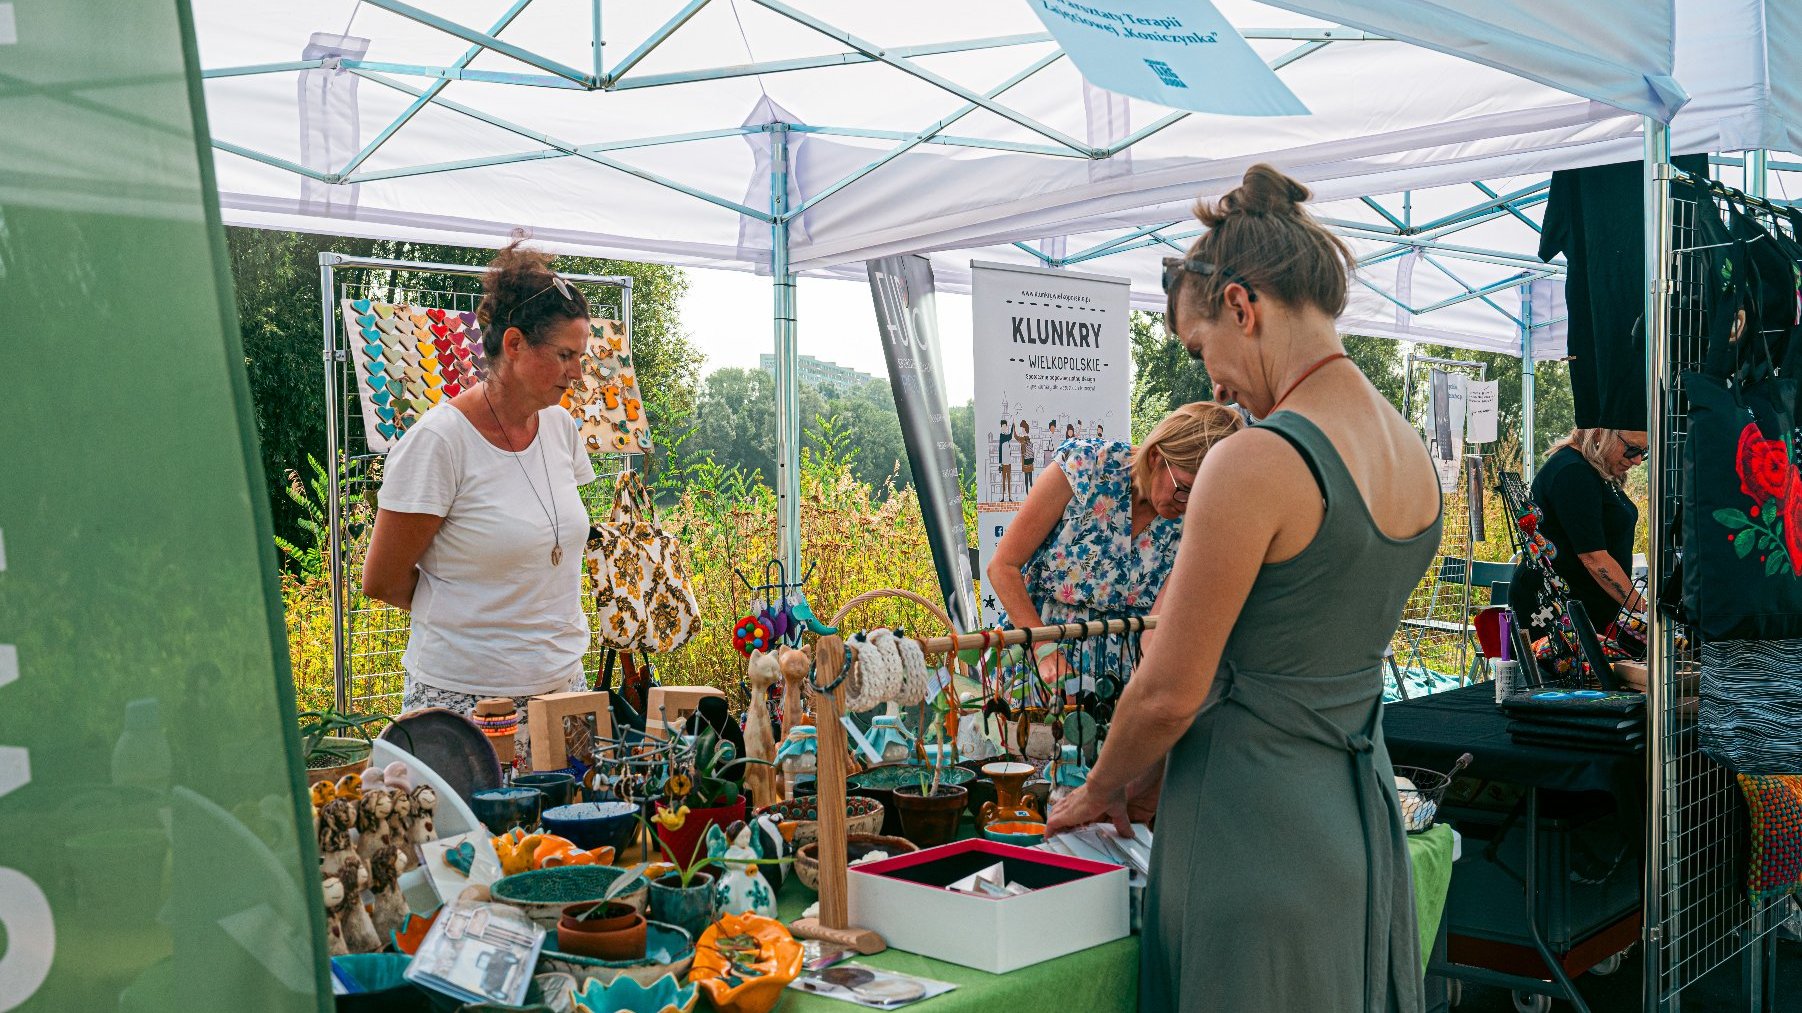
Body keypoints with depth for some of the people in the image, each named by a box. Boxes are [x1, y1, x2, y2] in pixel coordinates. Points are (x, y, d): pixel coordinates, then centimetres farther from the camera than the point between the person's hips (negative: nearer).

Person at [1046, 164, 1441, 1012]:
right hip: (1362, 818, 8)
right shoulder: (1411, 453, 5)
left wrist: (1102, 790, 3)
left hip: (1256, 831, -8)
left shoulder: (1257, 463, -21)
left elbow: (1170, 693, -17)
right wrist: (1155, 772, 18)